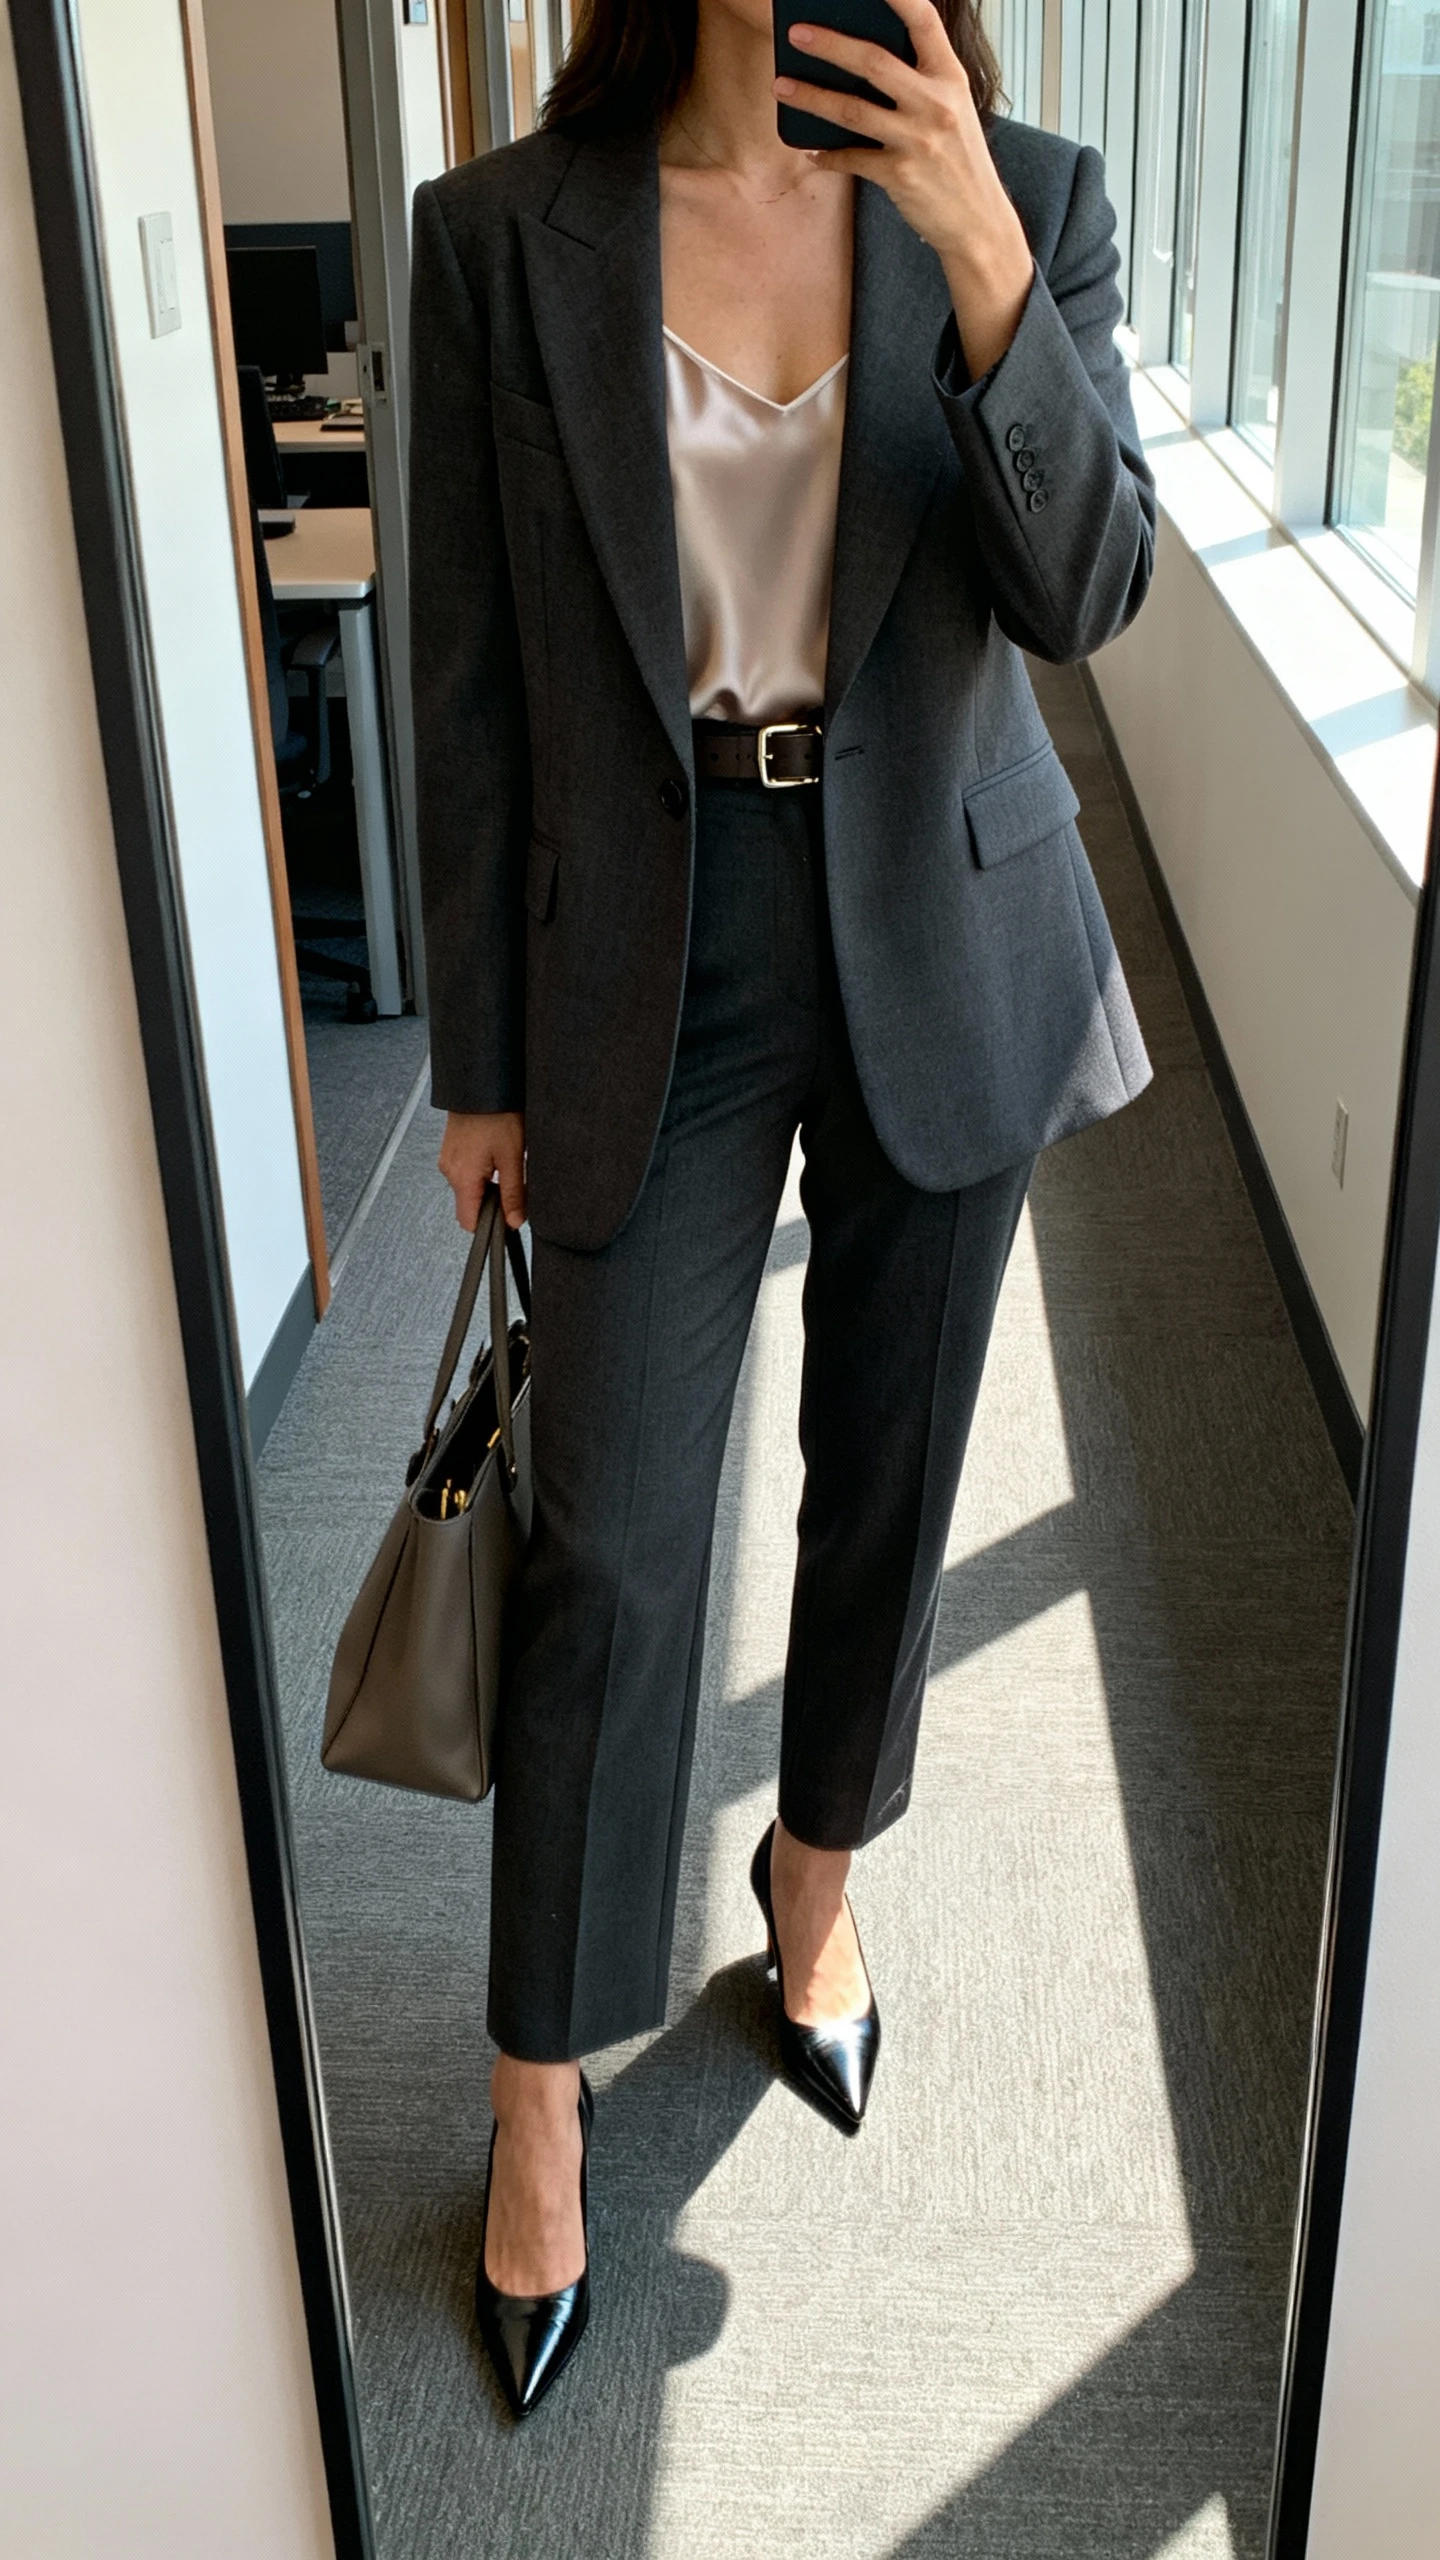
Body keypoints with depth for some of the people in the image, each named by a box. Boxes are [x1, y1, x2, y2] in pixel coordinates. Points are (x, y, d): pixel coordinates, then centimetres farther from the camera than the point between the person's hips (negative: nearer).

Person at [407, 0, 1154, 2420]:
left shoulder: (1026, 199, -1)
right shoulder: (502, 235, -5)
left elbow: (1087, 586, -11)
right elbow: (471, 686, -3)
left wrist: (980, 258, -25)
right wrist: (483, 1064, 0)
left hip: (944, 945, 2)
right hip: (654, 966, -2)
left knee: (888, 1483, 16)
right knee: (608, 1551, 1)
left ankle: (816, 1881, 44)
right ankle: (541, 2117, 21)